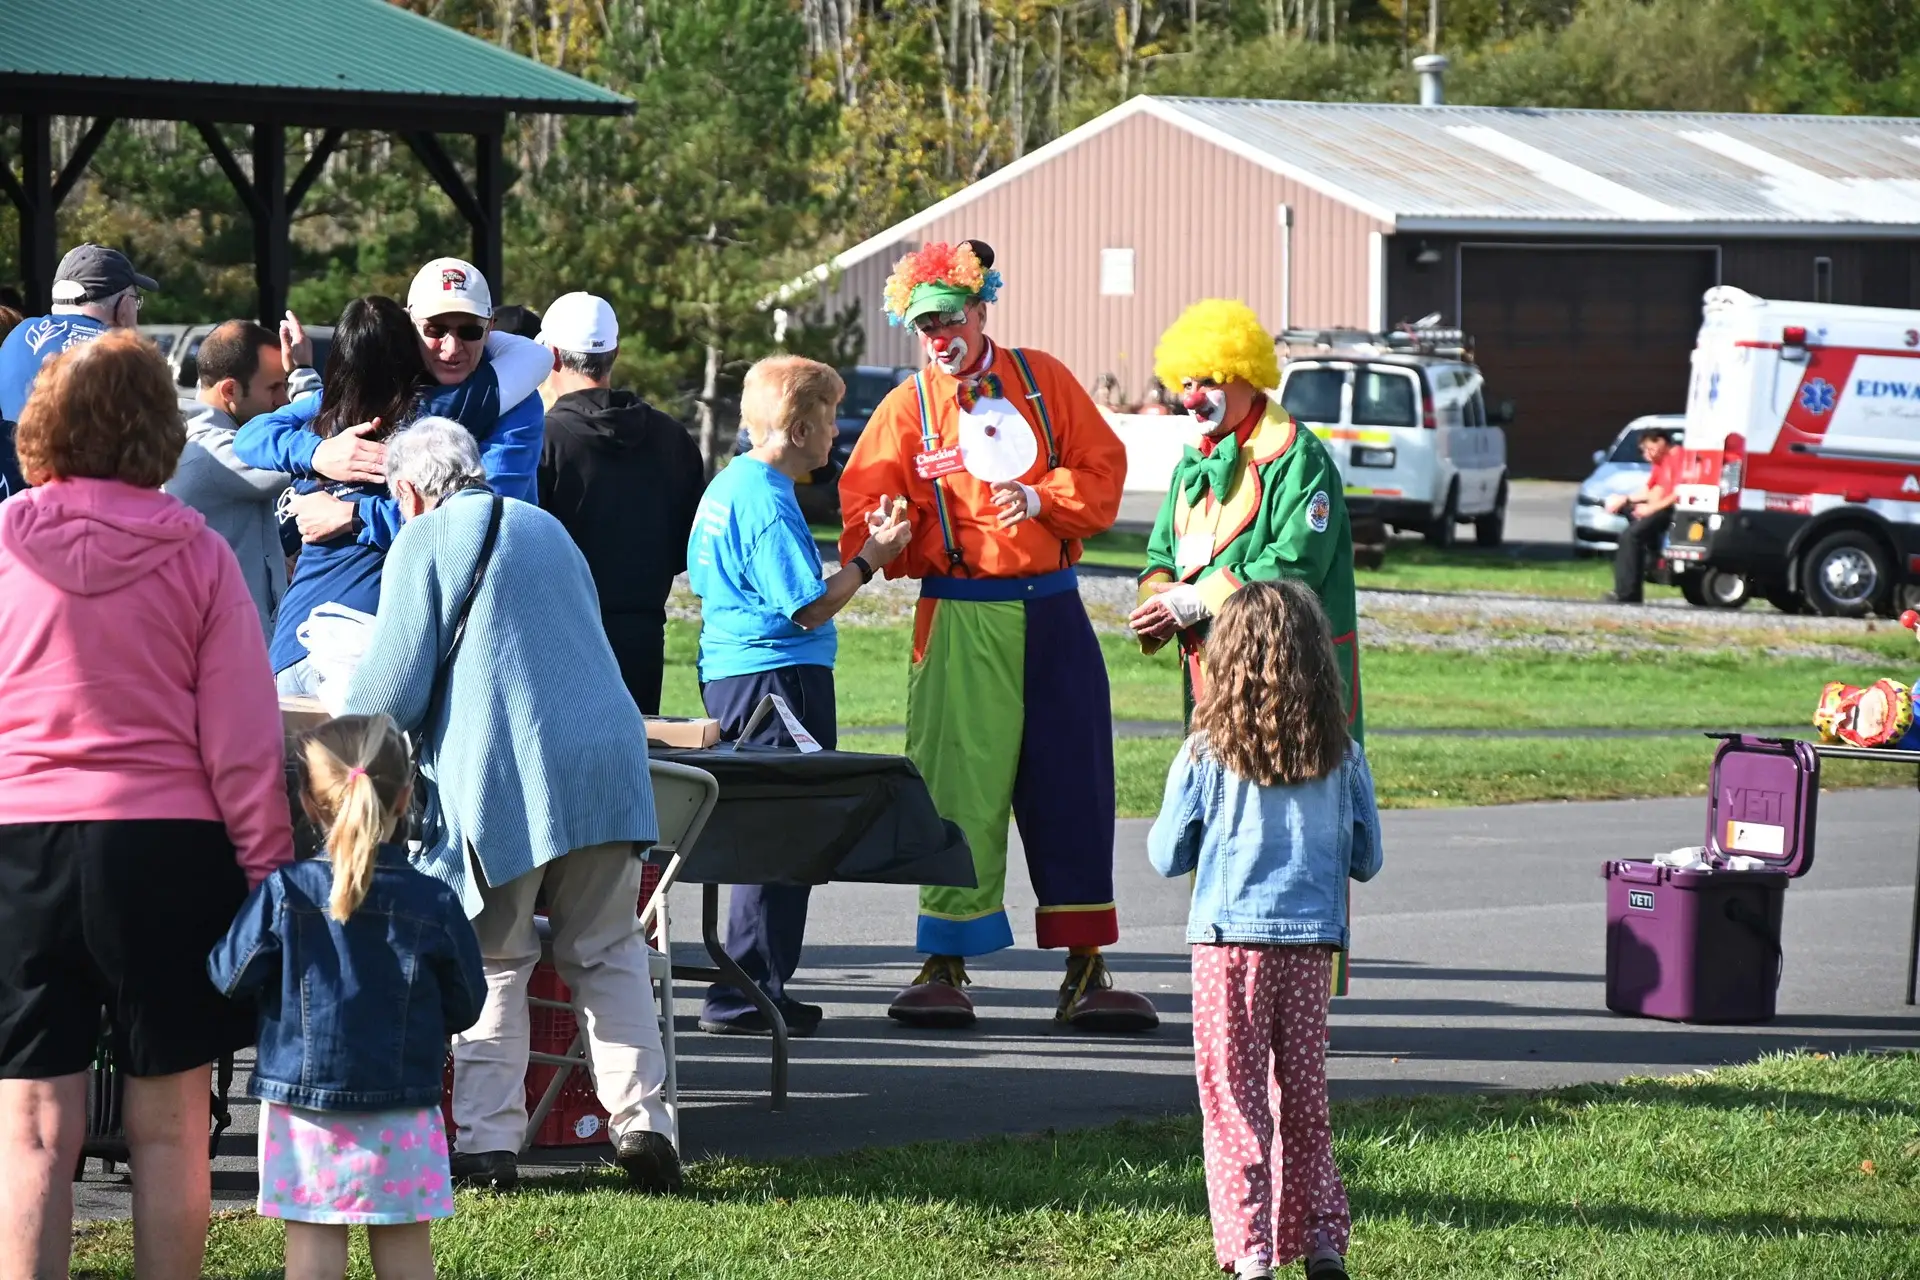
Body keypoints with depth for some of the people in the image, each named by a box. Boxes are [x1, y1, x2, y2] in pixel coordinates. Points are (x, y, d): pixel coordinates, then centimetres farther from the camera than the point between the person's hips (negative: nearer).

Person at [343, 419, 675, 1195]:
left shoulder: (426, 539, 0)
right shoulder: (544, 526, 22)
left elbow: (393, 689, -5)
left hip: (502, 778, -5)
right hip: (605, 765, 5)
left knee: (492, 964, 3)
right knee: (608, 955, 11)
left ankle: (489, 1142, 0)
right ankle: (640, 1122, 2)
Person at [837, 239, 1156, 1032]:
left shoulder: (1042, 381, 9)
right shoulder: (906, 408, 5)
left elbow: (1101, 469, 7)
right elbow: (864, 507, 1)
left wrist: (1043, 497, -11)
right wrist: (882, 540, -21)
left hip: (1051, 609, 2)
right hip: (960, 617, -2)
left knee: (1071, 783, 2)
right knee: (957, 787, -4)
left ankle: (1084, 968, 8)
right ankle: (945, 964, 3)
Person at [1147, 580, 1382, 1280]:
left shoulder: (1206, 755, -8)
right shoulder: (1341, 757, -1)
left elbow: (1167, 855, -1)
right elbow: (1366, 859, 7)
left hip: (1229, 941, -2)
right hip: (1310, 942, 2)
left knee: (1235, 1104, 3)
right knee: (1304, 1098, 15)